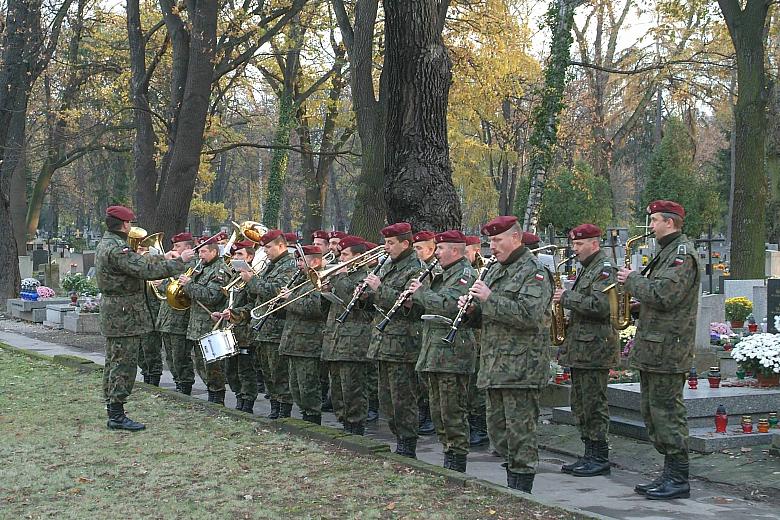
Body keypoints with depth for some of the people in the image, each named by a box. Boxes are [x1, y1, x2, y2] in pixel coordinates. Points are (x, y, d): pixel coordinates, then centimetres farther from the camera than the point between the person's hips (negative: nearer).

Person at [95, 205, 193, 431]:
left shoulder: (105, 244, 13)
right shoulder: (117, 249, -21)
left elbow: (137, 262, 20)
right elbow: (145, 270, -26)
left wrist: (163, 259, 19)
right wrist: (179, 261, -20)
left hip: (113, 312, 11)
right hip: (125, 314, -11)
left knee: (114, 362, 16)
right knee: (124, 363, -6)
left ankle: (112, 409, 24)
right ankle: (117, 416, -2)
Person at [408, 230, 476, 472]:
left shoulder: (465, 273, -11)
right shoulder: (443, 274, 19)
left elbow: (447, 305, -25)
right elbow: (431, 306, 25)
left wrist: (420, 292, -12)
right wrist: (414, 298, 6)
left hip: (452, 355, -10)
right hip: (434, 354, 10)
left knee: (453, 411, -5)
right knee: (438, 410, 14)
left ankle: (458, 460, 1)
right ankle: (448, 452, 21)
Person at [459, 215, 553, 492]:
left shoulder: (534, 271, -10)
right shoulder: (496, 270, 18)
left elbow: (529, 315, -23)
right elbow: (488, 314, 24)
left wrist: (489, 298, -21)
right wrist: (473, 307, 2)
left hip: (521, 364, -9)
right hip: (495, 364, 9)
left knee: (519, 427, -5)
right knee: (497, 426, 12)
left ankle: (522, 488, 2)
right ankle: (511, 485, 22)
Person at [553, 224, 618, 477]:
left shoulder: (604, 269, -11)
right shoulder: (587, 269, 19)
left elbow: (600, 306, -24)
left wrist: (568, 297, -16)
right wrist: (566, 300, 11)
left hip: (594, 349, -10)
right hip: (580, 348, 10)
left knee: (594, 405, -5)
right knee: (580, 405, 12)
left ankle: (600, 458, 1)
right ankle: (590, 455, 18)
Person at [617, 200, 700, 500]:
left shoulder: (683, 255, -13)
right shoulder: (667, 253, 19)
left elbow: (663, 295, -24)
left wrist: (632, 281, -11)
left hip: (667, 350, -10)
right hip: (652, 349, 10)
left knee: (666, 412, -7)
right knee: (652, 411, 13)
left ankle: (678, 481, -1)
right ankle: (670, 475, 19)